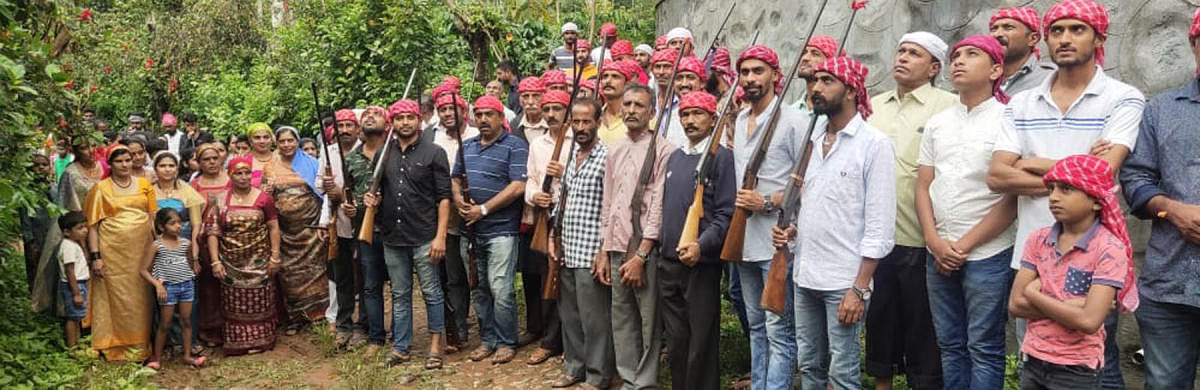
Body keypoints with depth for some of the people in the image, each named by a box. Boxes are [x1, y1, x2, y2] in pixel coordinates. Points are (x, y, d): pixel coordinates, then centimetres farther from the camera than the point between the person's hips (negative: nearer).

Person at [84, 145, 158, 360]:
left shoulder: (144, 184, 9)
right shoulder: (101, 188, 3)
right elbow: (93, 225, 1)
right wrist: (95, 256, -7)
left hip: (141, 249, 2)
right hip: (112, 250, -2)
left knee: (141, 297, 4)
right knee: (116, 297, 1)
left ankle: (140, 344, 15)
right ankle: (116, 345, 10)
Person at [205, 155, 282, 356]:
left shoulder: (263, 198, -3)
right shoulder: (221, 201, 0)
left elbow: (273, 227, -1)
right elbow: (212, 232, -1)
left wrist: (275, 256, -5)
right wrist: (215, 261, -8)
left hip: (258, 261, -1)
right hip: (231, 263, 1)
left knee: (258, 301, 6)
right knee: (234, 303, 7)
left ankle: (259, 340, 17)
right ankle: (237, 342, 18)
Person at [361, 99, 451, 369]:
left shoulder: (433, 153, -2)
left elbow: (444, 197, -6)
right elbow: (377, 189, 23)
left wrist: (440, 236, -13)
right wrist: (371, 198, -2)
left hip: (424, 238, -4)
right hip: (392, 238, 4)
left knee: (431, 292, 3)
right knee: (399, 295, 12)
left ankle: (436, 346, 15)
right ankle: (400, 348, 21)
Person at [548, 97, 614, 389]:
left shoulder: (607, 158, -10)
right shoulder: (569, 157, 14)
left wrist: (604, 251, -15)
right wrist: (553, 237, 12)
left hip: (591, 254, -7)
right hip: (566, 252, 7)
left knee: (594, 318, 0)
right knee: (569, 315, 15)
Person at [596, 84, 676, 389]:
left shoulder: (663, 149, -6)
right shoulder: (615, 151, 14)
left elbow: (659, 205, -11)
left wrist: (641, 254, -14)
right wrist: (604, 252, 13)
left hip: (647, 249, -6)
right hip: (617, 248, 6)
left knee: (649, 321, 1)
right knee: (621, 318, 11)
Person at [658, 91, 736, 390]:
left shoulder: (721, 157, -7)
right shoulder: (674, 157, 13)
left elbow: (725, 214, -13)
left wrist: (701, 245, -25)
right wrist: (662, 246, 11)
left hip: (701, 263, -6)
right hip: (669, 262, 6)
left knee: (701, 340, 2)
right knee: (675, 337, 14)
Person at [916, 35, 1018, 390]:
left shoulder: (1008, 120, -5)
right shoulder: (937, 123, 11)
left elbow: (1013, 197, -8)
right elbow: (923, 186, 10)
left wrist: (964, 245, -10)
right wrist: (935, 242, -4)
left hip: (987, 255, -5)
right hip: (938, 254, 5)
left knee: (984, 349, 2)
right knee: (950, 345, 12)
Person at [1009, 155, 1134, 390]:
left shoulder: (1110, 249, -14)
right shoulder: (1038, 240, -1)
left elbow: (1089, 321, -23)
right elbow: (1016, 305, -7)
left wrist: (1034, 295, -13)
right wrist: (1072, 306, -17)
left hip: (1077, 371, -4)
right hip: (1033, 362, 4)